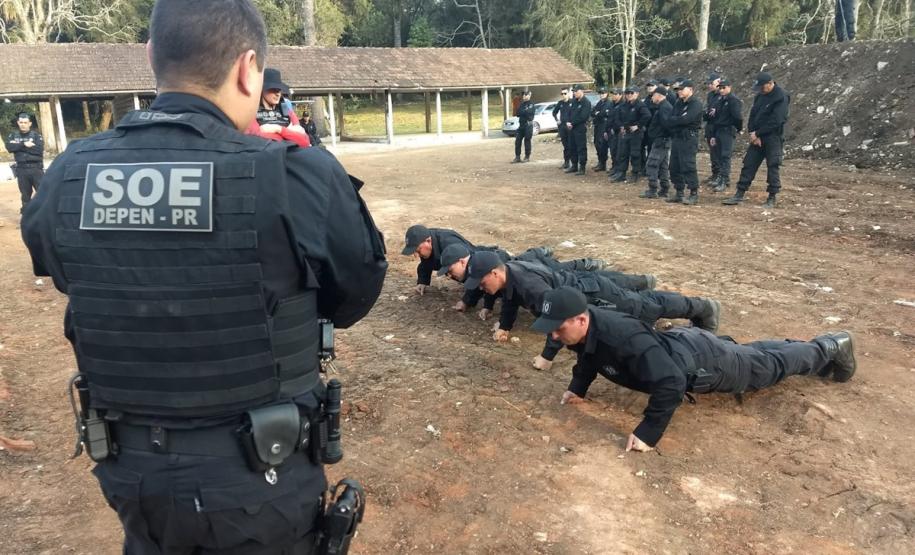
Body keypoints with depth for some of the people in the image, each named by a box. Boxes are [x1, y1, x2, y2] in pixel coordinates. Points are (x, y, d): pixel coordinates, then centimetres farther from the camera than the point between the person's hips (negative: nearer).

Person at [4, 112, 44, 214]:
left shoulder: (36, 135, 1)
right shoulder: (13, 135, 10)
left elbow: (39, 150, -16)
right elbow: (9, 147, -8)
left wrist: (19, 146, -12)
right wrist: (24, 145, -16)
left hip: (36, 168, -3)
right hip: (21, 169, 3)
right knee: (25, 194, 10)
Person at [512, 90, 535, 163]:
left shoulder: (531, 104, -3)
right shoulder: (522, 104, 16)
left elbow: (529, 112, -19)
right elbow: (517, 113, 9)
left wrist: (521, 112, -6)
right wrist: (524, 112, -8)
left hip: (528, 124, -6)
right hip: (521, 124, 6)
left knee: (527, 140, -3)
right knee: (518, 140, 2)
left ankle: (527, 157, 6)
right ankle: (517, 157, 6)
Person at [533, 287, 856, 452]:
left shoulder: (624, 339, -44)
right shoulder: (584, 329, -17)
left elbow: (670, 383, -44)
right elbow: (590, 356, 8)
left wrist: (648, 433, -40)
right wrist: (578, 388, -3)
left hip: (700, 362, -8)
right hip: (678, 343, 8)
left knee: (770, 366, 17)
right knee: (748, 354, 31)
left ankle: (832, 348, 42)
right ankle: (824, 351, 56)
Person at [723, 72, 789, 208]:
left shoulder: (781, 98, -13)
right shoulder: (760, 96, 9)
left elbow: (775, 122, -19)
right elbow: (752, 115, 8)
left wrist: (757, 134, -15)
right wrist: (753, 133, -6)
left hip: (773, 138, -7)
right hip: (757, 137, 7)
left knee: (773, 168, -2)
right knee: (748, 165, 4)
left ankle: (772, 199, 6)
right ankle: (740, 195, 7)